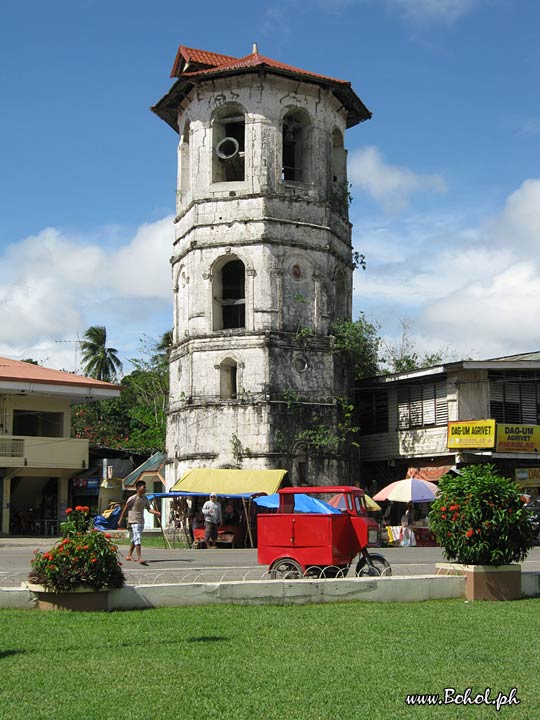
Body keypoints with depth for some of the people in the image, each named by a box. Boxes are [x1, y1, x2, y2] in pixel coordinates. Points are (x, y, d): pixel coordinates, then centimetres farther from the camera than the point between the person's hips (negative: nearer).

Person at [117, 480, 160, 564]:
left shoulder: (145, 498, 9)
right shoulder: (132, 499, -11)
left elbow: (149, 509, 7)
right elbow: (125, 509, -3)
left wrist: (156, 512, -13)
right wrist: (120, 520, 1)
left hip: (141, 522, 8)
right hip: (134, 522, -8)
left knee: (135, 539, 15)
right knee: (137, 539, -16)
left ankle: (129, 555, 29)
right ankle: (140, 558, -22)